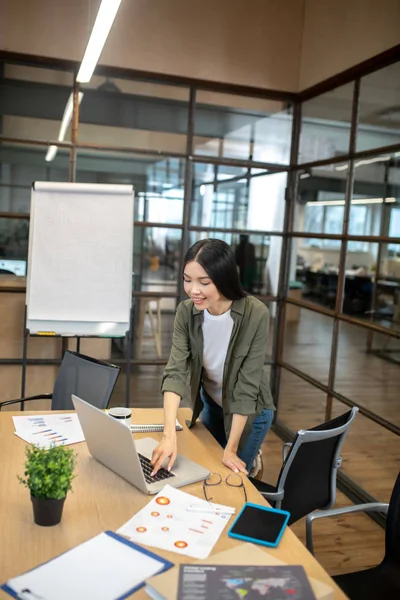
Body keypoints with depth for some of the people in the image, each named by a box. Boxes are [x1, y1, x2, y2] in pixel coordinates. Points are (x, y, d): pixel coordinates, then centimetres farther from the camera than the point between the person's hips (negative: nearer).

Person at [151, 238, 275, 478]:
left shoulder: (256, 314, -32)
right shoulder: (186, 312, -21)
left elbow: (247, 385, -27)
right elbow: (175, 372, -28)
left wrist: (231, 449, -24)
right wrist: (169, 434, -42)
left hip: (250, 411, -4)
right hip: (210, 403, 4)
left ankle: (251, 459, 40)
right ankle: (251, 458, 50)